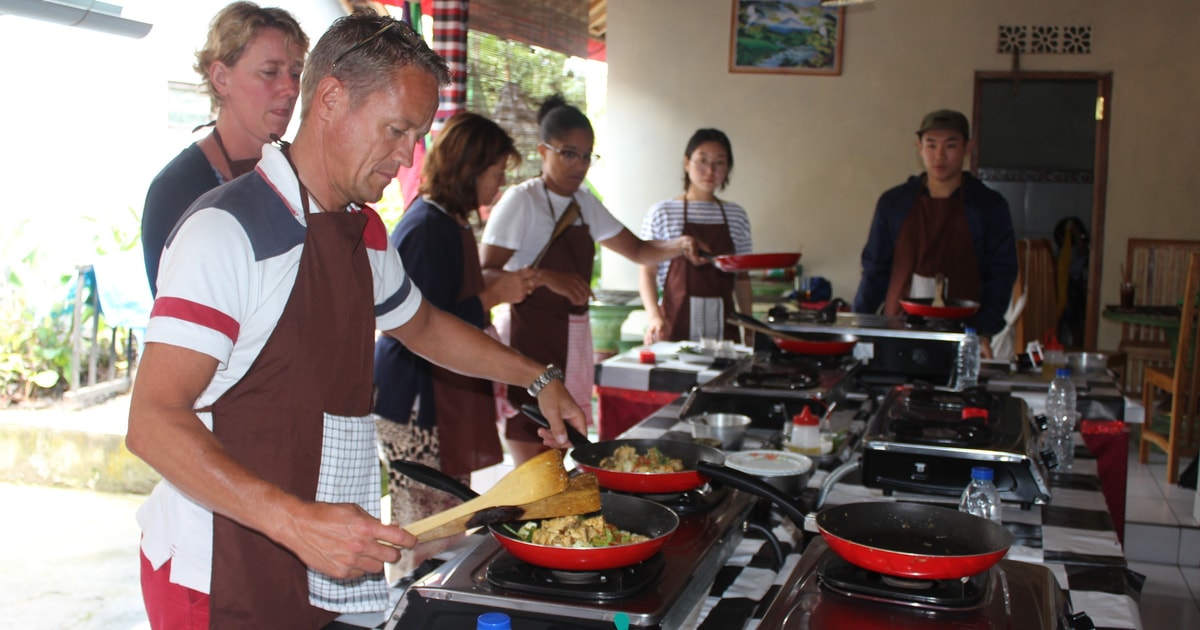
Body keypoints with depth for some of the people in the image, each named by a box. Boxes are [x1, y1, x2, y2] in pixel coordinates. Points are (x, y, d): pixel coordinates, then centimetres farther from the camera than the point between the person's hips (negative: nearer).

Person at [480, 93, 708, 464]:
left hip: (572, 341, 7)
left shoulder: (584, 203, 13)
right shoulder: (521, 201, -9)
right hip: (528, 340, -7)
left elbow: (639, 252, 20)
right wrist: (544, 277, -32)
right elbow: (484, 277, -18)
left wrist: (679, 247, 0)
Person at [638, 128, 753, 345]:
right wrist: (654, 315, -17)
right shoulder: (662, 213, -1)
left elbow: (742, 277, 13)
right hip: (675, 323, -3)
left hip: (723, 326, 3)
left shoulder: (736, 216, 9)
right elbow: (647, 272, -3)